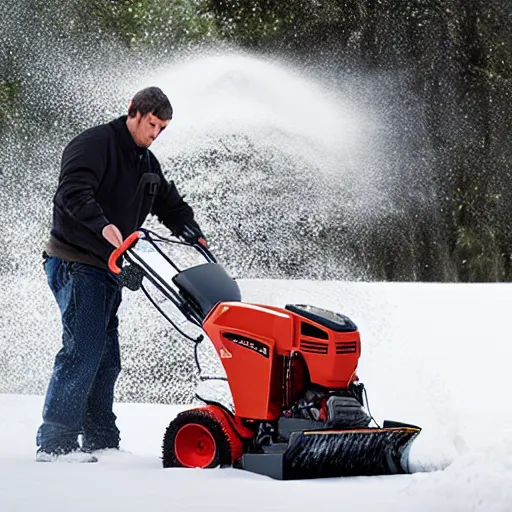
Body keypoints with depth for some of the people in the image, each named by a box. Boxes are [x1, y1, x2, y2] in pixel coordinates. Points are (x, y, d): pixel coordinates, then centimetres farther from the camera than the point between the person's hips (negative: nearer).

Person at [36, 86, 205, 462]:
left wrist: (194, 235, 7)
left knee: (106, 359, 9)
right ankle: (55, 442, -15)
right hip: (76, 265, -9)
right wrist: (104, 226, -38)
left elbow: (170, 204, 26)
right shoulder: (94, 145, -9)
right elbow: (73, 192, -24)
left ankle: (101, 441, 15)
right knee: (83, 350, -15)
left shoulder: (147, 164, 19)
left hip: (108, 270, 9)